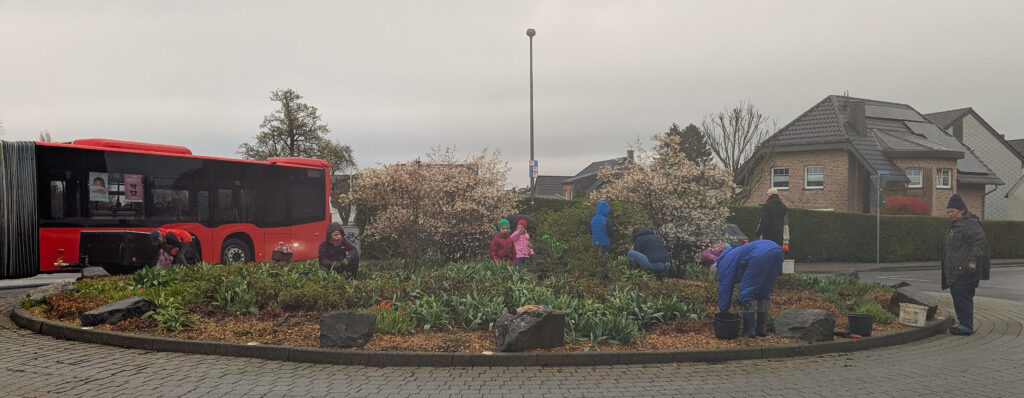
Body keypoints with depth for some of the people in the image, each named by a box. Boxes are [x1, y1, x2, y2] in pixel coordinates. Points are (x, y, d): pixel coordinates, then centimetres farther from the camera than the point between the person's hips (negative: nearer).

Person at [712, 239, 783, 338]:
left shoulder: (724, 263, 15)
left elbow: (724, 290, 11)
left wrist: (723, 314, 16)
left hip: (761, 254, -9)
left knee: (746, 293, 3)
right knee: (764, 293, 19)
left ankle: (749, 330, 3)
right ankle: (760, 329, 20)